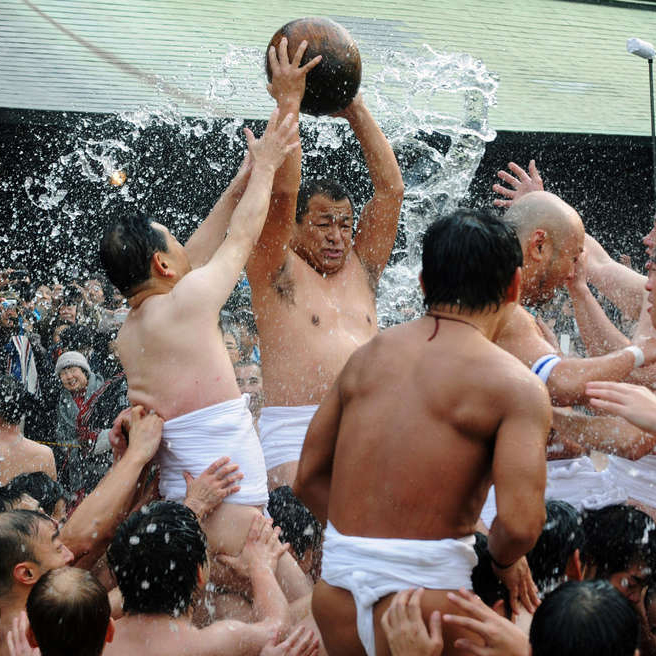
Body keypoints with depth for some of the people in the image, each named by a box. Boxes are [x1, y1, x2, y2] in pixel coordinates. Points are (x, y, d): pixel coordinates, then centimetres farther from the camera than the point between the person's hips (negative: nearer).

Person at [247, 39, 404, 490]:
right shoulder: (276, 271, 6)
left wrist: (356, 109, 14)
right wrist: (288, 102, -5)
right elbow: (282, 191, -7)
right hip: (297, 433, -5)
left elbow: (391, 188, 16)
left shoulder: (360, 268, 19)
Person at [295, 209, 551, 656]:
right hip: (424, 590, -6)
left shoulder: (367, 356, 10)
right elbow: (520, 524, -18)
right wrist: (504, 560, 4)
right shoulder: (516, 385, -7)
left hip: (335, 587, 6)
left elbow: (309, 479, 14)